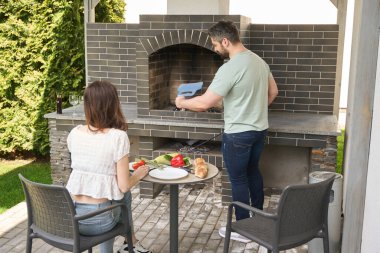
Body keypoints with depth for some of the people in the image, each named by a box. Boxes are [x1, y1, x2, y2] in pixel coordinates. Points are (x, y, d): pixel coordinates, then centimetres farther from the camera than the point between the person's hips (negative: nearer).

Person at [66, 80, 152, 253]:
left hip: (70, 214, 5)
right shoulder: (118, 137, -16)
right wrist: (138, 175, 6)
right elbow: (123, 186, -12)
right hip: (97, 220, -4)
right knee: (124, 195, 26)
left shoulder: (74, 133, 1)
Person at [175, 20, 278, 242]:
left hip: (238, 135, -9)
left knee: (239, 180, 6)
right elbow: (273, 92, 16)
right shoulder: (259, 61, 5)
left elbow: (204, 103, -24)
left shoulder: (230, 69, -24)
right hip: (259, 130, 9)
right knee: (253, 172, 24)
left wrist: (182, 102, -5)